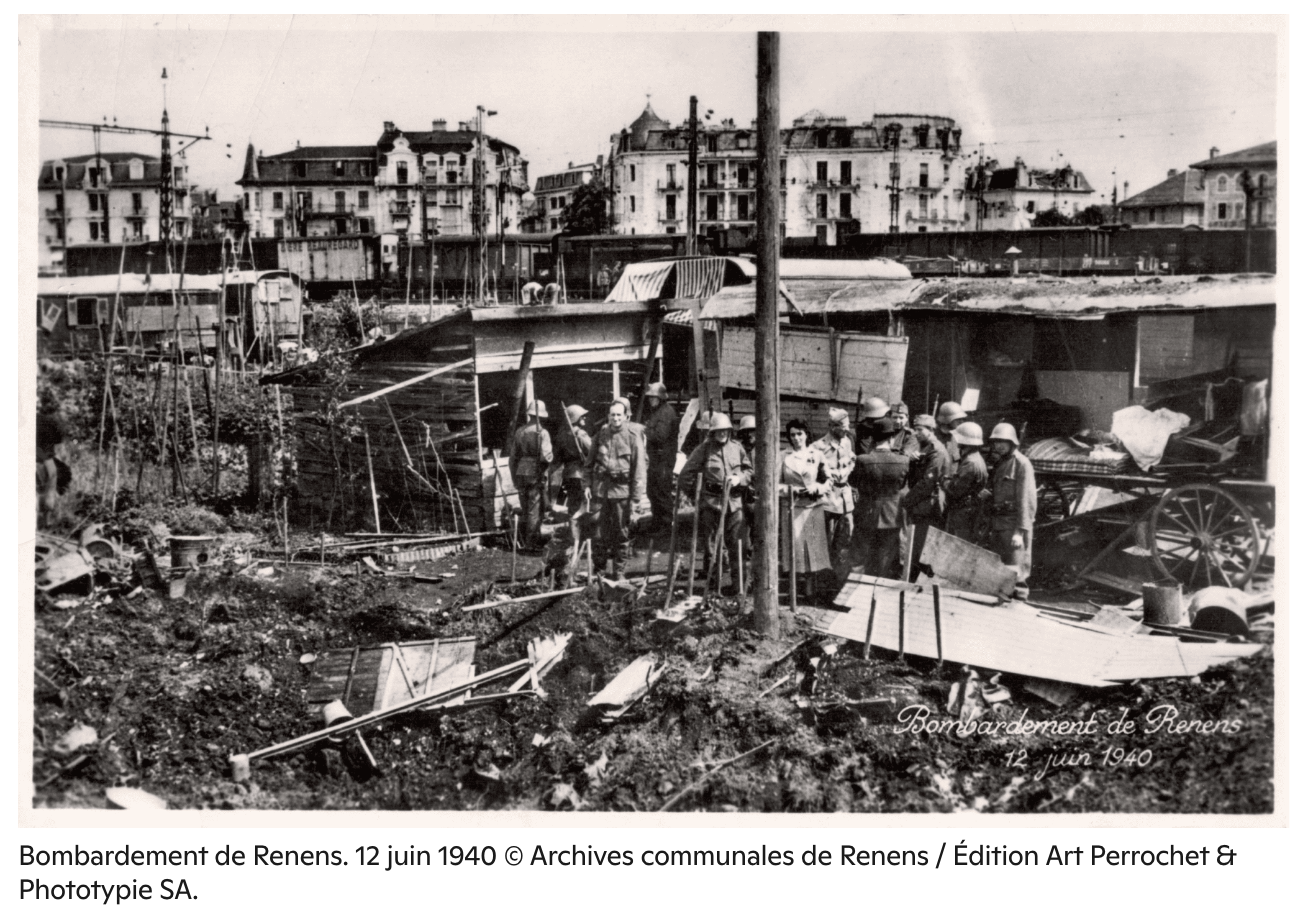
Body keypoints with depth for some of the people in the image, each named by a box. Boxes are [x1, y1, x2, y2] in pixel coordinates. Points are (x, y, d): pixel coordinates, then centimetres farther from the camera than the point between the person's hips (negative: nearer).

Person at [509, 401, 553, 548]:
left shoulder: (519, 432, 8)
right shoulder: (542, 432, -10)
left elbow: (513, 456, 12)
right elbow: (545, 456, -19)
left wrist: (514, 478, 19)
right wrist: (550, 458, 4)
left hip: (521, 474, 5)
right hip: (536, 474, -5)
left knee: (525, 509, 14)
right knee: (534, 510, -1)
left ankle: (525, 541, 18)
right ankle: (532, 542, -1)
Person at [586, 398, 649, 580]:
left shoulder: (633, 437, -2)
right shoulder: (600, 435, 6)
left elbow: (639, 469, -3)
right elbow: (589, 464, 14)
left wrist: (637, 497, -7)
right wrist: (588, 486, 5)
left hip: (622, 491, -1)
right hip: (601, 490, 2)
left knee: (622, 534, 6)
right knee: (600, 534, 0)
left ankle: (620, 573, 17)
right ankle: (599, 570, 13)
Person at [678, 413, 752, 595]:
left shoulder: (737, 448, 6)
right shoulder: (704, 449, -2)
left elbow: (750, 471, 14)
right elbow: (686, 474, 1)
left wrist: (739, 478, -5)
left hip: (733, 499, 1)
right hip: (710, 500, -1)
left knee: (735, 543, 2)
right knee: (710, 541, 2)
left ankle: (737, 581, 9)